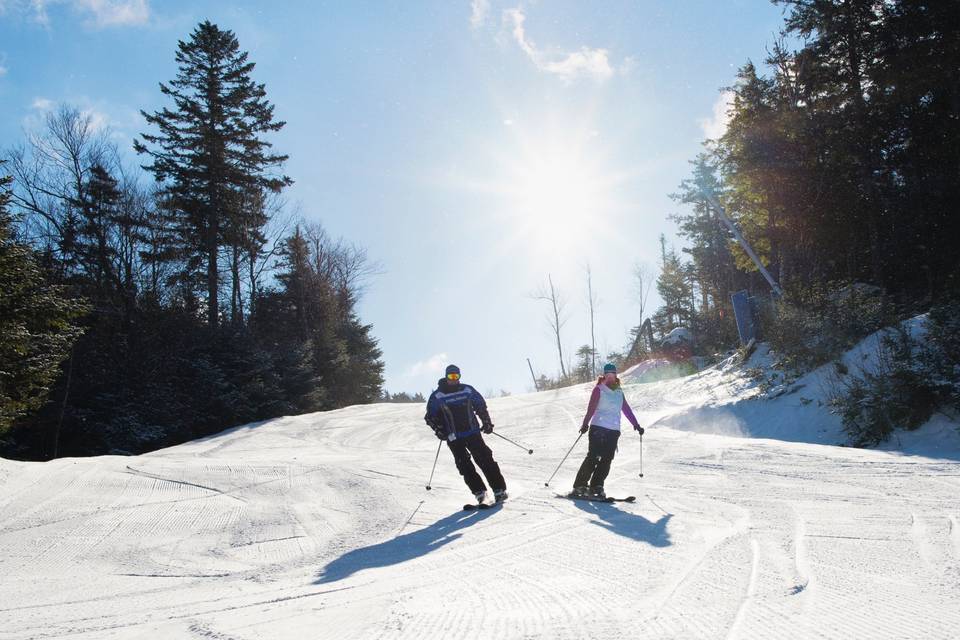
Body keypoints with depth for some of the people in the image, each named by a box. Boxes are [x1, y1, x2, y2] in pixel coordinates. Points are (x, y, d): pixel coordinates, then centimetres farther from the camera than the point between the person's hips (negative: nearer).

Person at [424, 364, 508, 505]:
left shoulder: (467, 390, 6)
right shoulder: (437, 396, 1)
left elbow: (481, 405, 17)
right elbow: (430, 416, 7)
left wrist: (486, 422, 8)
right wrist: (438, 430, -6)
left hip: (473, 432, 1)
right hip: (454, 437, -1)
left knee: (485, 460, -5)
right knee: (464, 465, -7)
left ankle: (499, 489, -2)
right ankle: (479, 491, -1)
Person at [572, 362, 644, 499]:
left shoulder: (619, 392, 18)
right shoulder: (599, 389, 2)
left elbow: (627, 410, 22)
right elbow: (591, 408, -9)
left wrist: (637, 425, 18)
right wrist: (585, 424, -21)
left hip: (614, 430, 5)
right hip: (598, 428, -5)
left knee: (607, 459, -2)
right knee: (593, 457, -11)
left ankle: (596, 487, 3)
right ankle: (580, 486, -8)